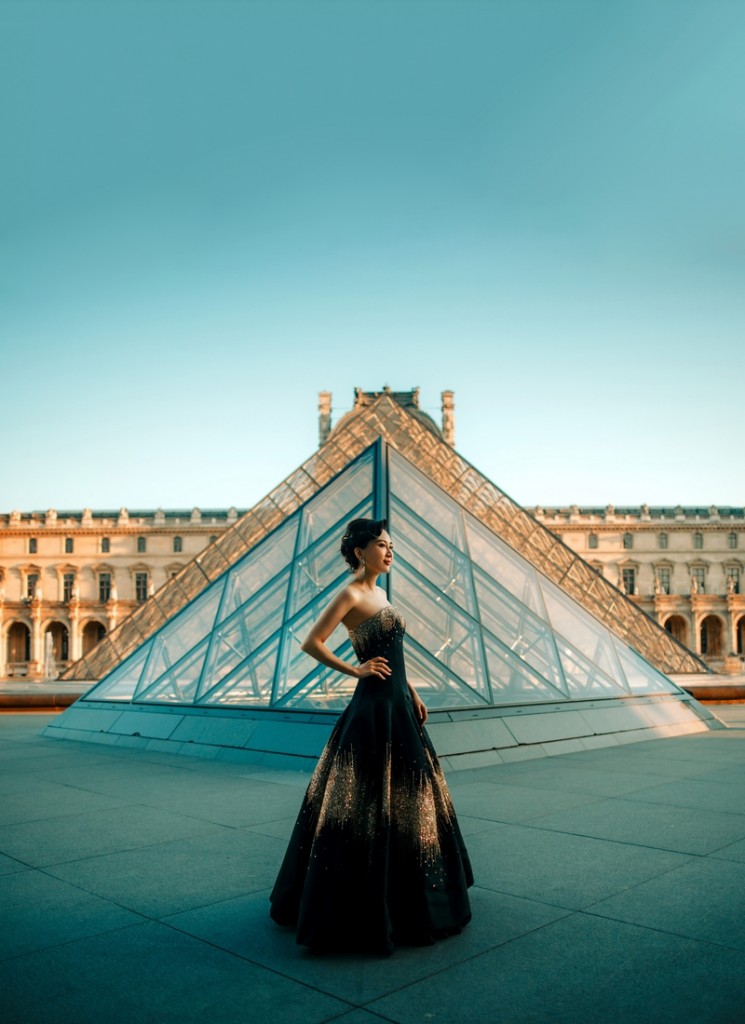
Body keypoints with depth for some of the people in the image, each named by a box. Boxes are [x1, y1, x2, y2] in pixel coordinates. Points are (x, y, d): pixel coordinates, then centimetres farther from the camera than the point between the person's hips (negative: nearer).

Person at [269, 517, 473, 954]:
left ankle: (403, 896, 35)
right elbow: (312, 643, -20)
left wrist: (412, 693, 17)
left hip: (398, 705, 10)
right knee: (368, 802, -2)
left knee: (405, 799, 18)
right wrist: (356, 670, -15)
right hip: (374, 707, -10)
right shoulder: (351, 594, -13)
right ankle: (359, 907, 12)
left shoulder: (379, 592, 13)